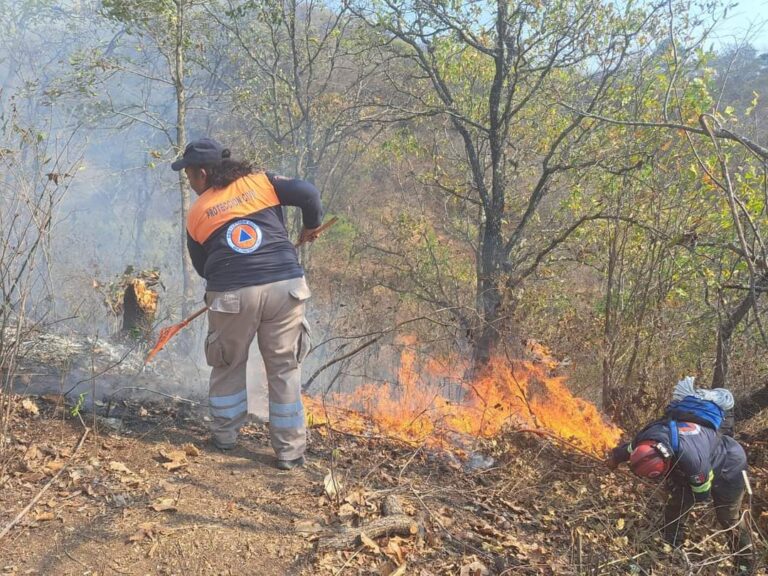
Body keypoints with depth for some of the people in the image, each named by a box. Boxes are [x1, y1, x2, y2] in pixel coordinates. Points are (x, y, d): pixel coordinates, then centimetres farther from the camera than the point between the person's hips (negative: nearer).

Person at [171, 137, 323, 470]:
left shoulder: (196, 213, 10)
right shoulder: (260, 182, 8)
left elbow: (201, 267, 18)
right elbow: (307, 193, -2)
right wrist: (311, 226, 15)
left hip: (232, 295, 0)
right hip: (285, 286, 1)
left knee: (229, 366, 22)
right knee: (284, 369, 10)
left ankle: (225, 435, 36)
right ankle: (290, 452, 16)